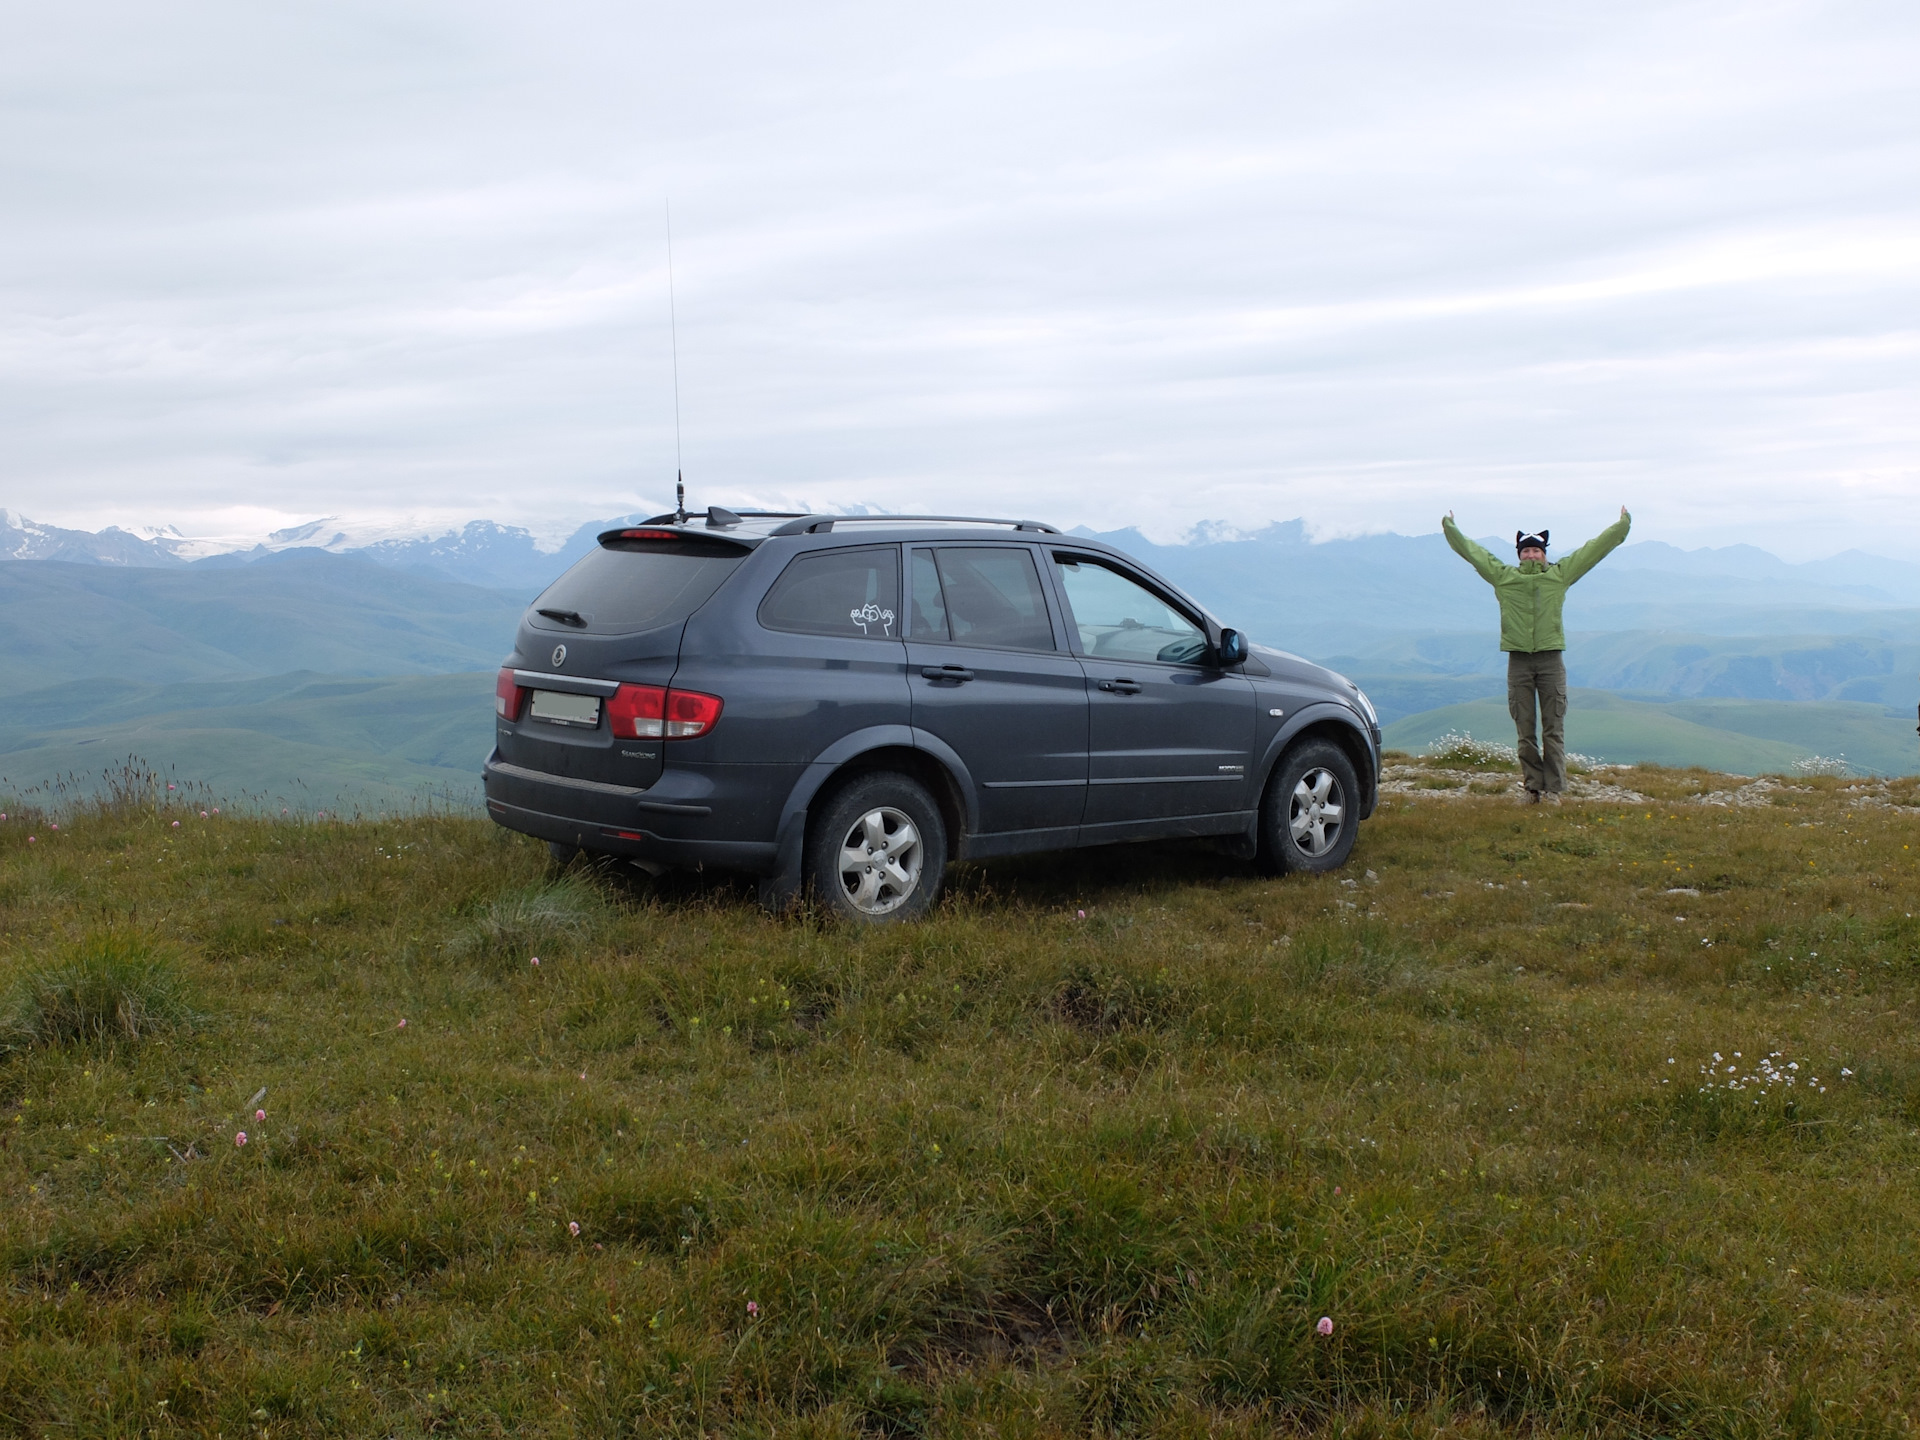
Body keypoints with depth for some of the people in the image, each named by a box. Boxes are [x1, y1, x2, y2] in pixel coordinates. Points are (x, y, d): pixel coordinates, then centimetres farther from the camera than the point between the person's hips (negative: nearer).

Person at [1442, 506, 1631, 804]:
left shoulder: (1560, 574, 8)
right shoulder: (1503, 576, 8)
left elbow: (1594, 549, 13)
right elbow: (1472, 551, 16)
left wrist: (1621, 526, 14)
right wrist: (1451, 529, 22)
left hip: (1551, 659, -1)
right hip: (1518, 661, 1)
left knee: (1554, 729, -1)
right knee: (1525, 730, 4)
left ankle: (1553, 789, 1)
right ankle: (1533, 787, 11)